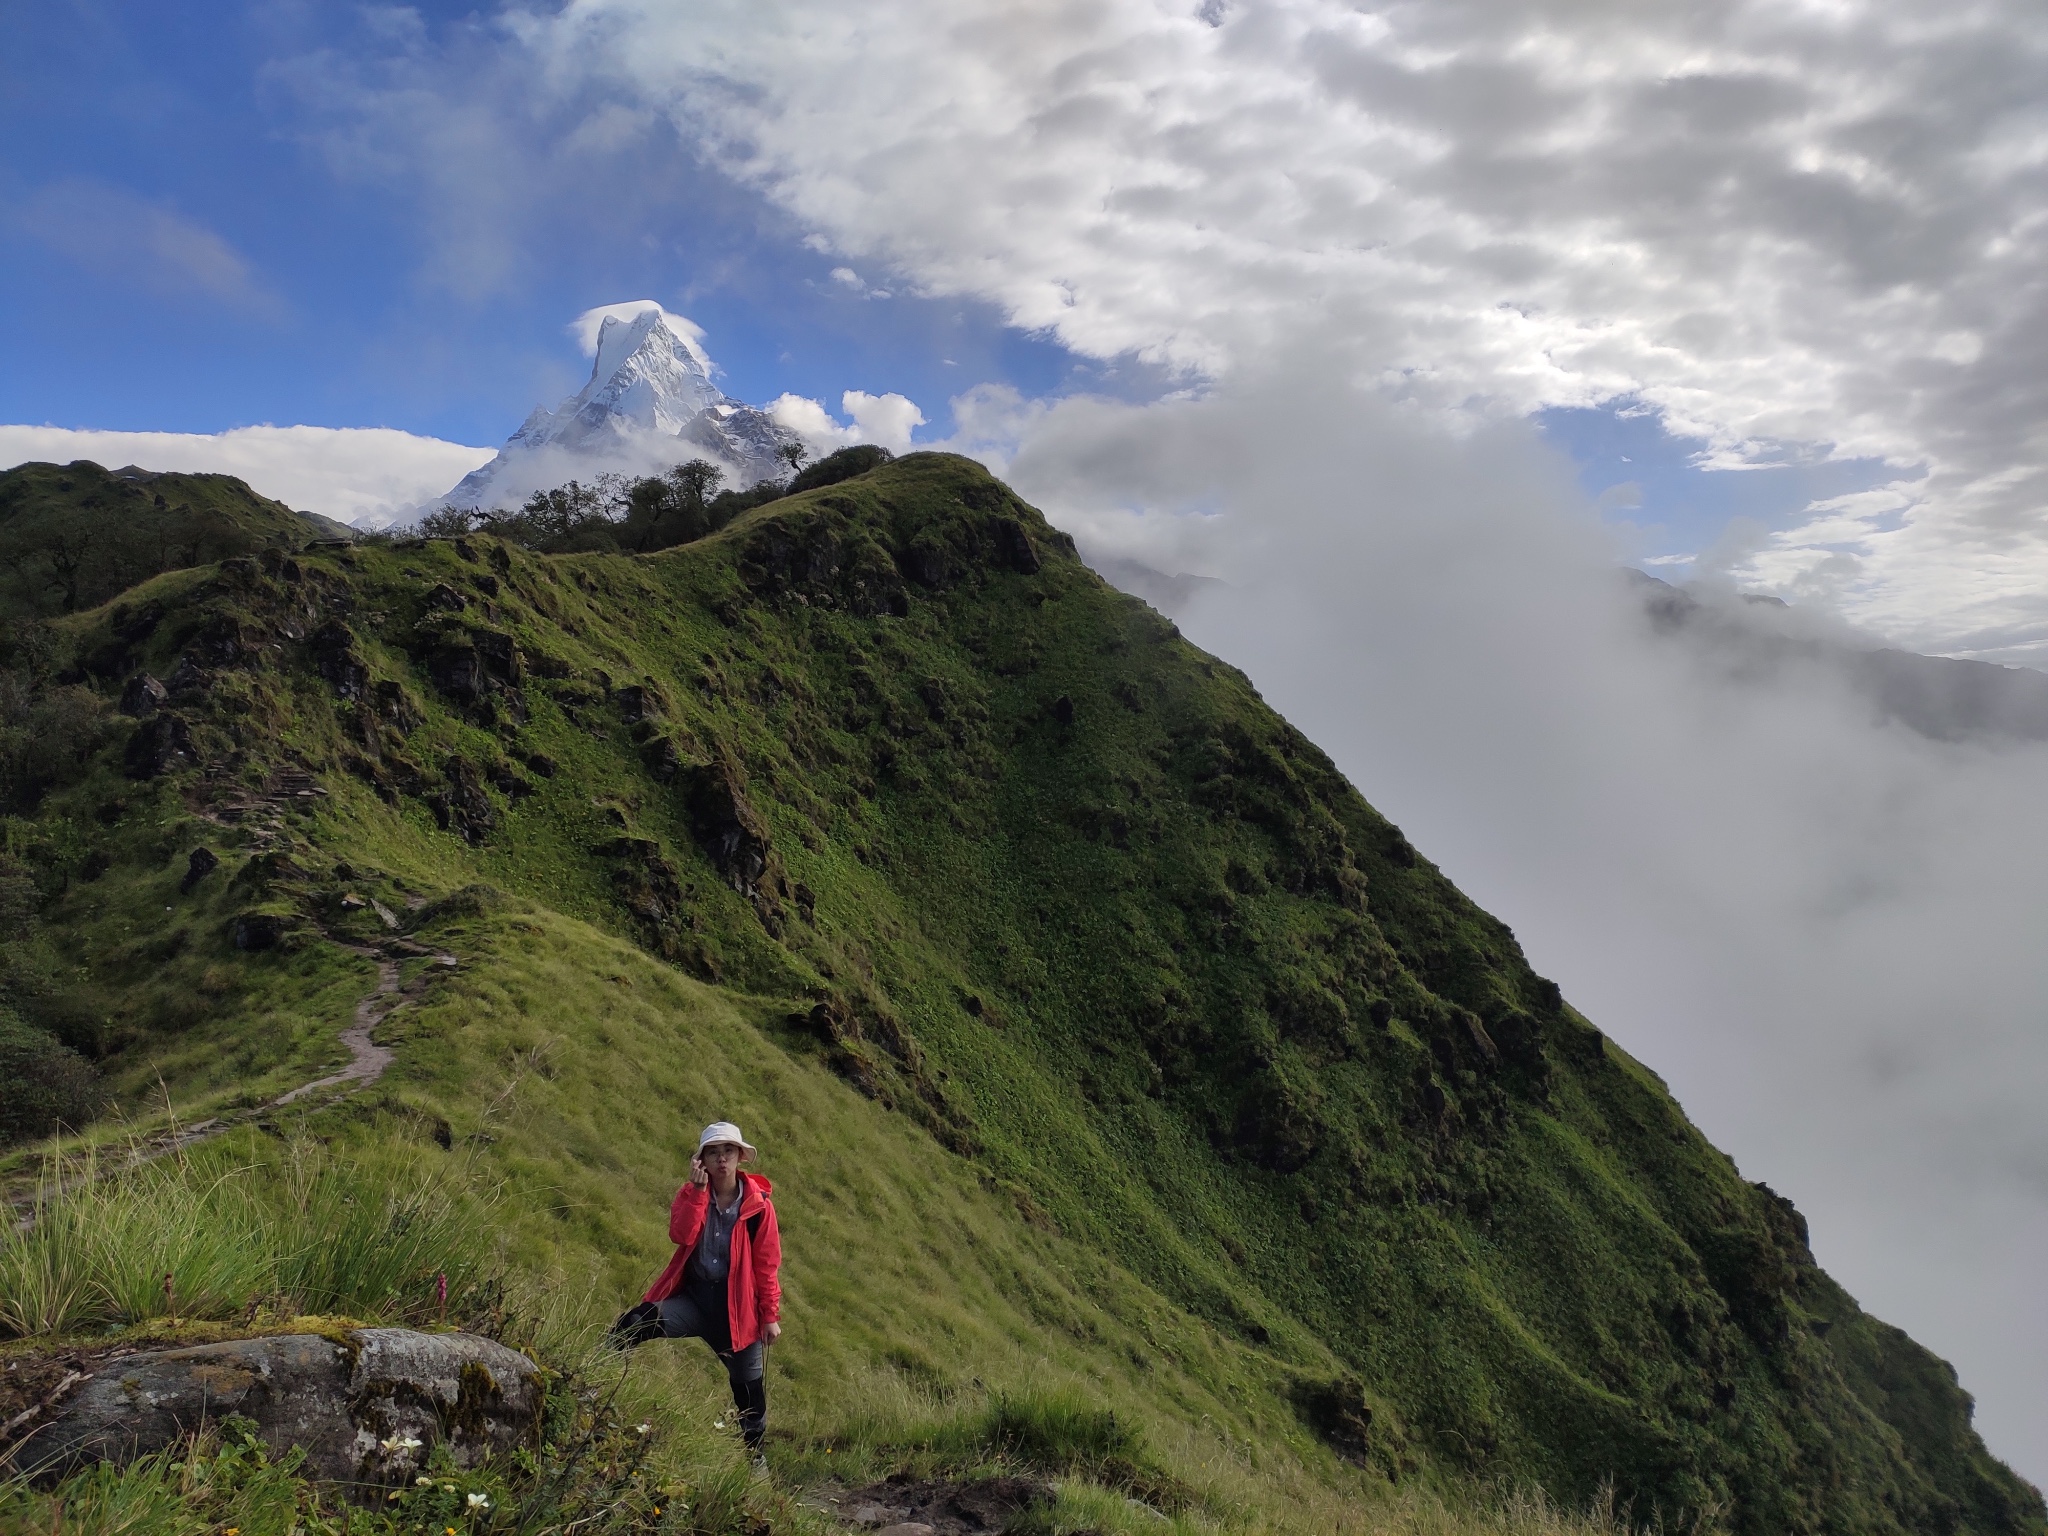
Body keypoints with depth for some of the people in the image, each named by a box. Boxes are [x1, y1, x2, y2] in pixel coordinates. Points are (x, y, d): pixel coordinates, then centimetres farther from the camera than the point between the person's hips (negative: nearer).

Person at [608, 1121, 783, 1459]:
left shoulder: (758, 1204, -6)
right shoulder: (692, 1194, 0)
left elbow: (767, 1264, -3)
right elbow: (680, 1236, -19)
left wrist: (771, 1315, -3)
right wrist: (698, 1189, -24)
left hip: (737, 1305, -1)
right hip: (692, 1295, 1)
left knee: (749, 1386, 10)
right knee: (631, 1326, -24)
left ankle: (754, 1453, 30)